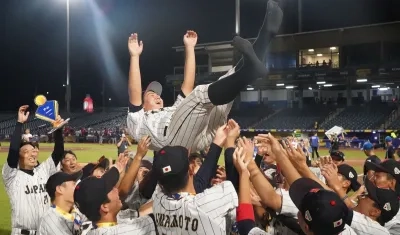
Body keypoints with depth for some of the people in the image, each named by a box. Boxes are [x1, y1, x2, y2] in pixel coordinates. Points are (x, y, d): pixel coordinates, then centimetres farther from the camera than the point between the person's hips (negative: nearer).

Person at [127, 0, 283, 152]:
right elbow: (134, 92, 12)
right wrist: (134, 56, 8)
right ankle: (251, 68, -49)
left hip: (203, 136, 6)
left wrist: (189, 48, 34)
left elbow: (188, 84, 38)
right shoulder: (139, 120, 29)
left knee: (228, 82, 5)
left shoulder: (173, 110, 45)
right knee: (200, 95, -29)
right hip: (176, 139, -6)